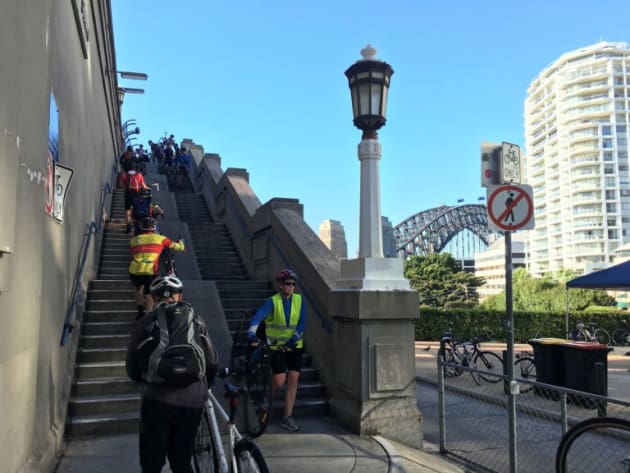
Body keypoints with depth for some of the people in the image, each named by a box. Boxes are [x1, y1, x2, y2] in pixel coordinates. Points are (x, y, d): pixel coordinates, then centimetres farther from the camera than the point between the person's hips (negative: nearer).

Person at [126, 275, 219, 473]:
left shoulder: (145, 324, 4)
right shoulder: (197, 321, 10)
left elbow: (132, 370, 7)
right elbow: (213, 363, 11)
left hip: (158, 399, -2)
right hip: (192, 401, 2)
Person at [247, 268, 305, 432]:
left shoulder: (299, 300, -4)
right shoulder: (272, 302, -13)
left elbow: (302, 323, -6)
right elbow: (257, 317, -27)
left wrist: (294, 339, -19)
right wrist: (252, 334, -44)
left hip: (294, 346, 3)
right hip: (276, 346, -3)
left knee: (293, 380, -1)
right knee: (279, 381, -6)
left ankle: (287, 417, 11)